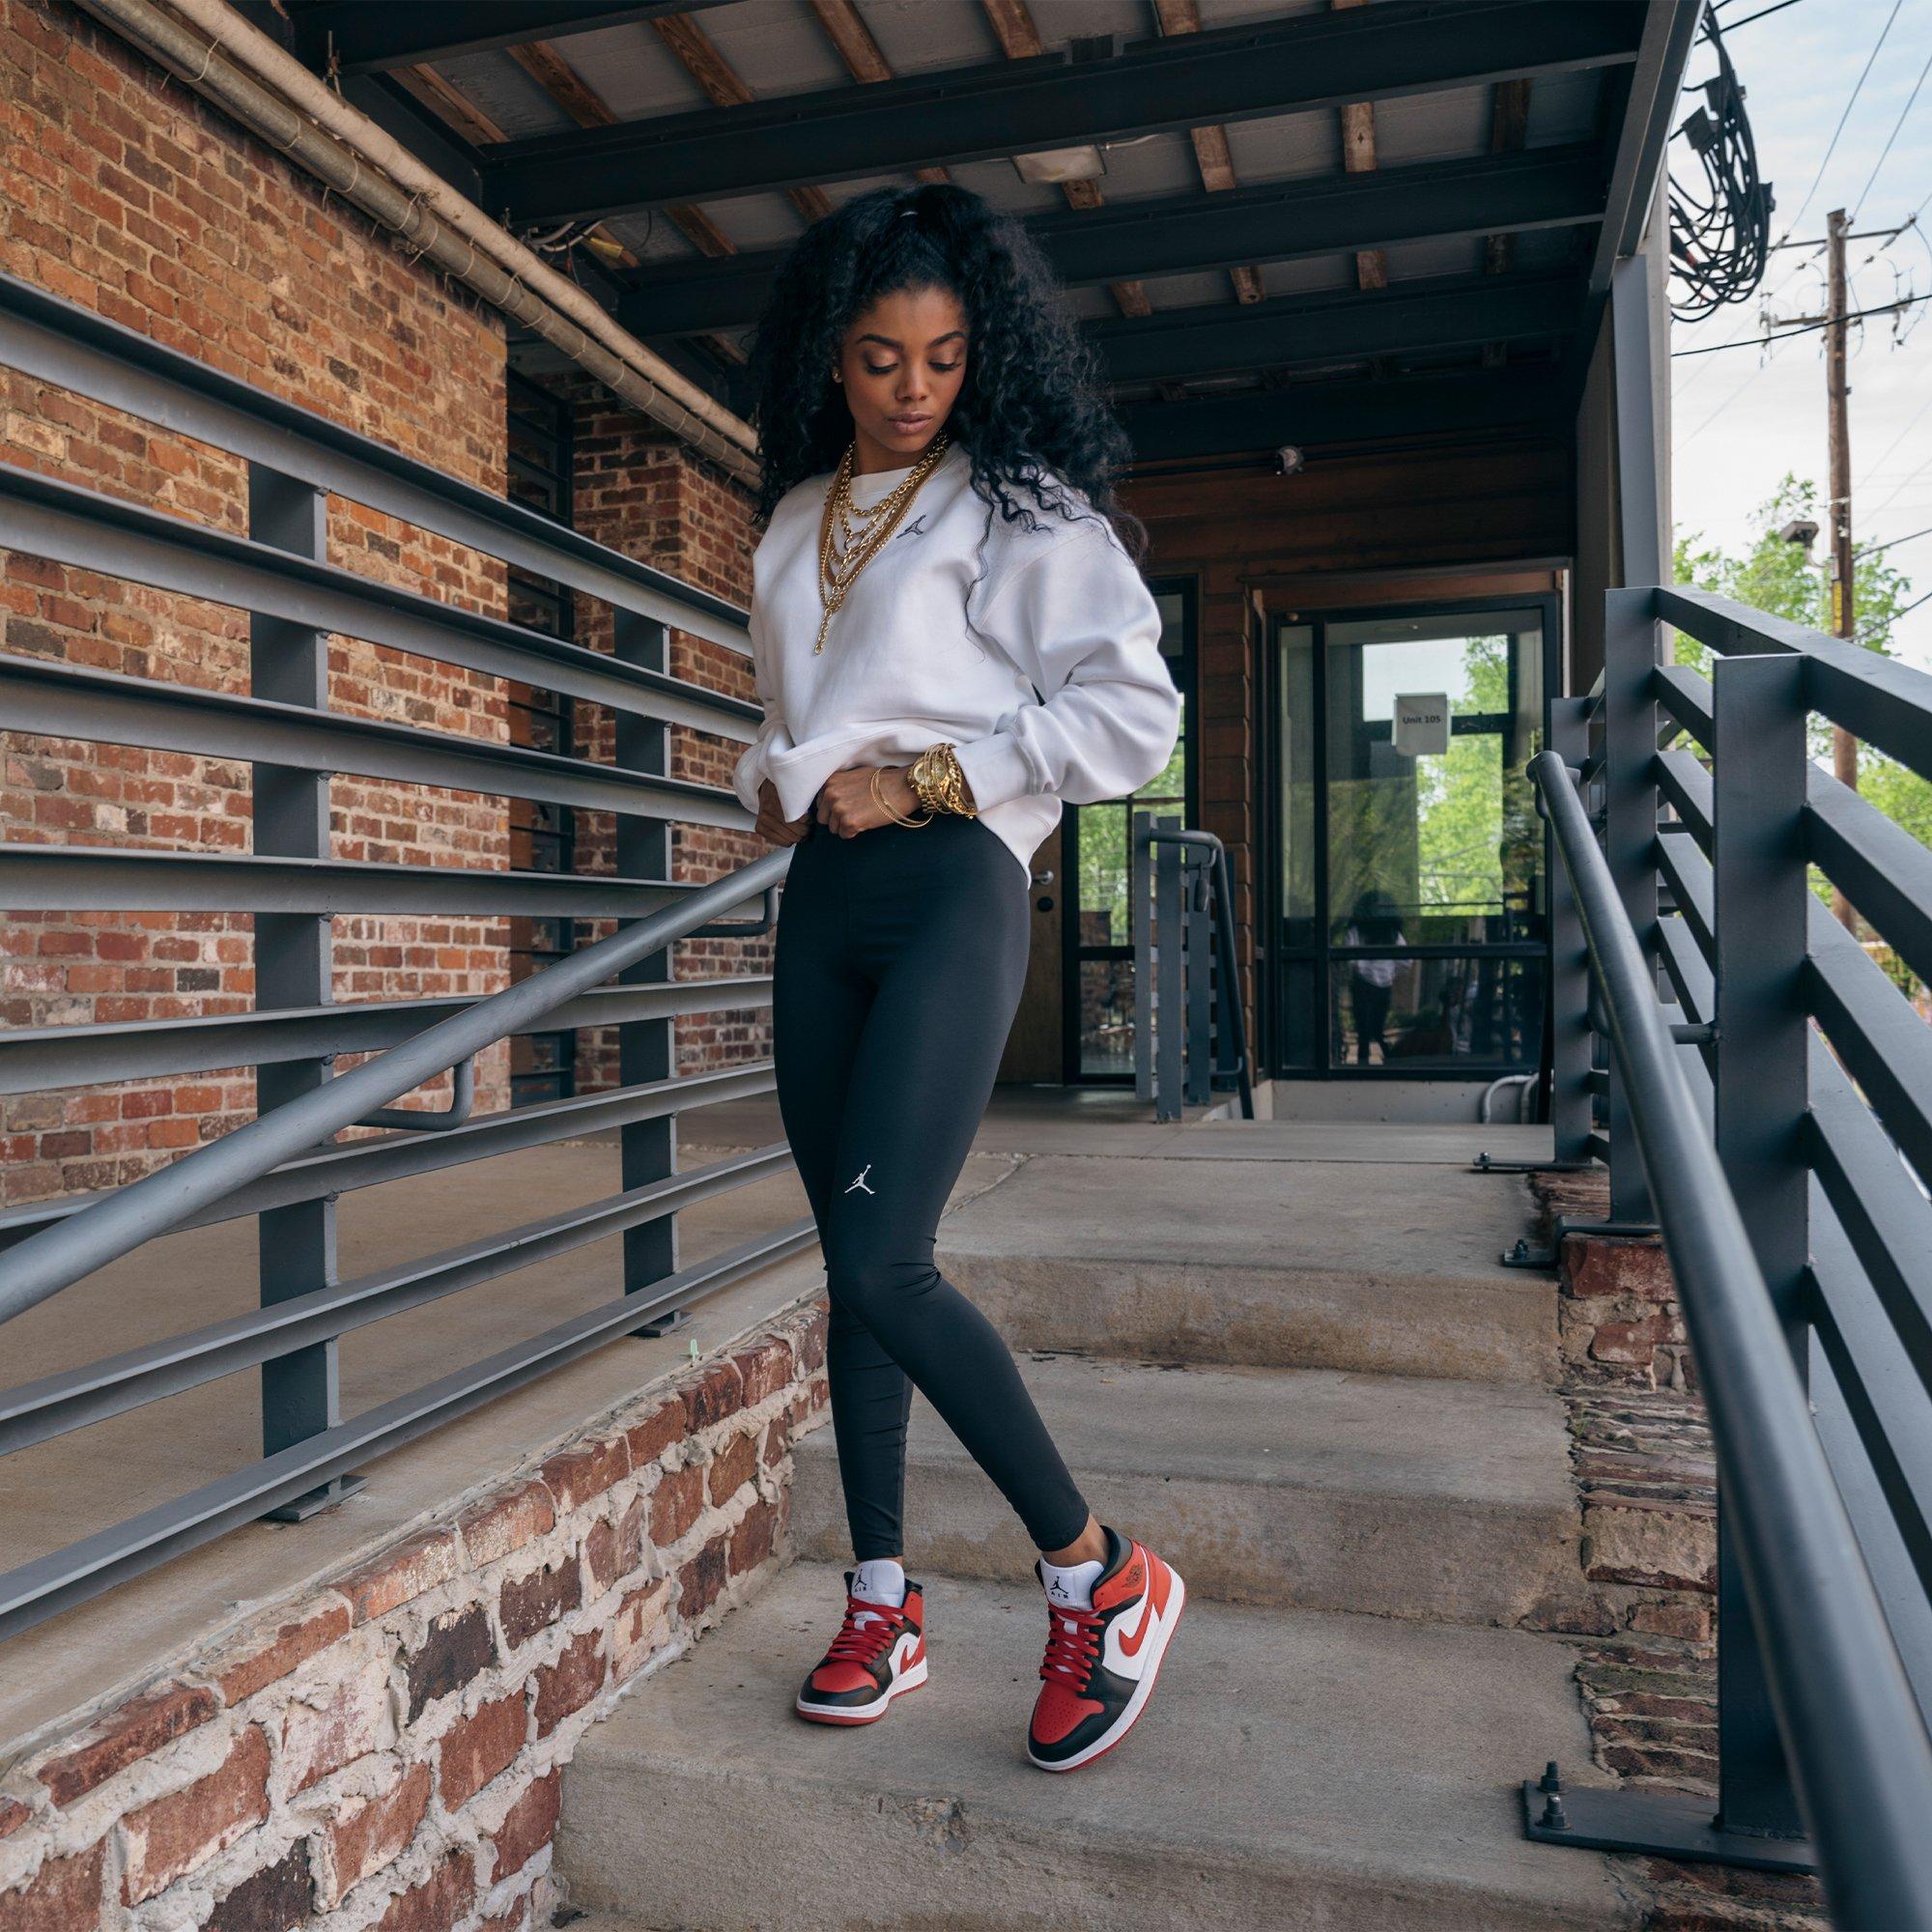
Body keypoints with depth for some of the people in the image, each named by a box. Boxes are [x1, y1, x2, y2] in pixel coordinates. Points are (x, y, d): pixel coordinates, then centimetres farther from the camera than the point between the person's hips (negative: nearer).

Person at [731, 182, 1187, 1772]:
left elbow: (1132, 711, -8)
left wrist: (924, 782, -11)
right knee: (854, 1266, 8)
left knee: (882, 1262, -17)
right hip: (821, 897, 7)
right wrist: (772, 779, 8)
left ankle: (1100, 1573, 2)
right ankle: (885, 1606, 21)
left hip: (950, 887, -6)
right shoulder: (796, 524, 20)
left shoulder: (1021, 507, 2)